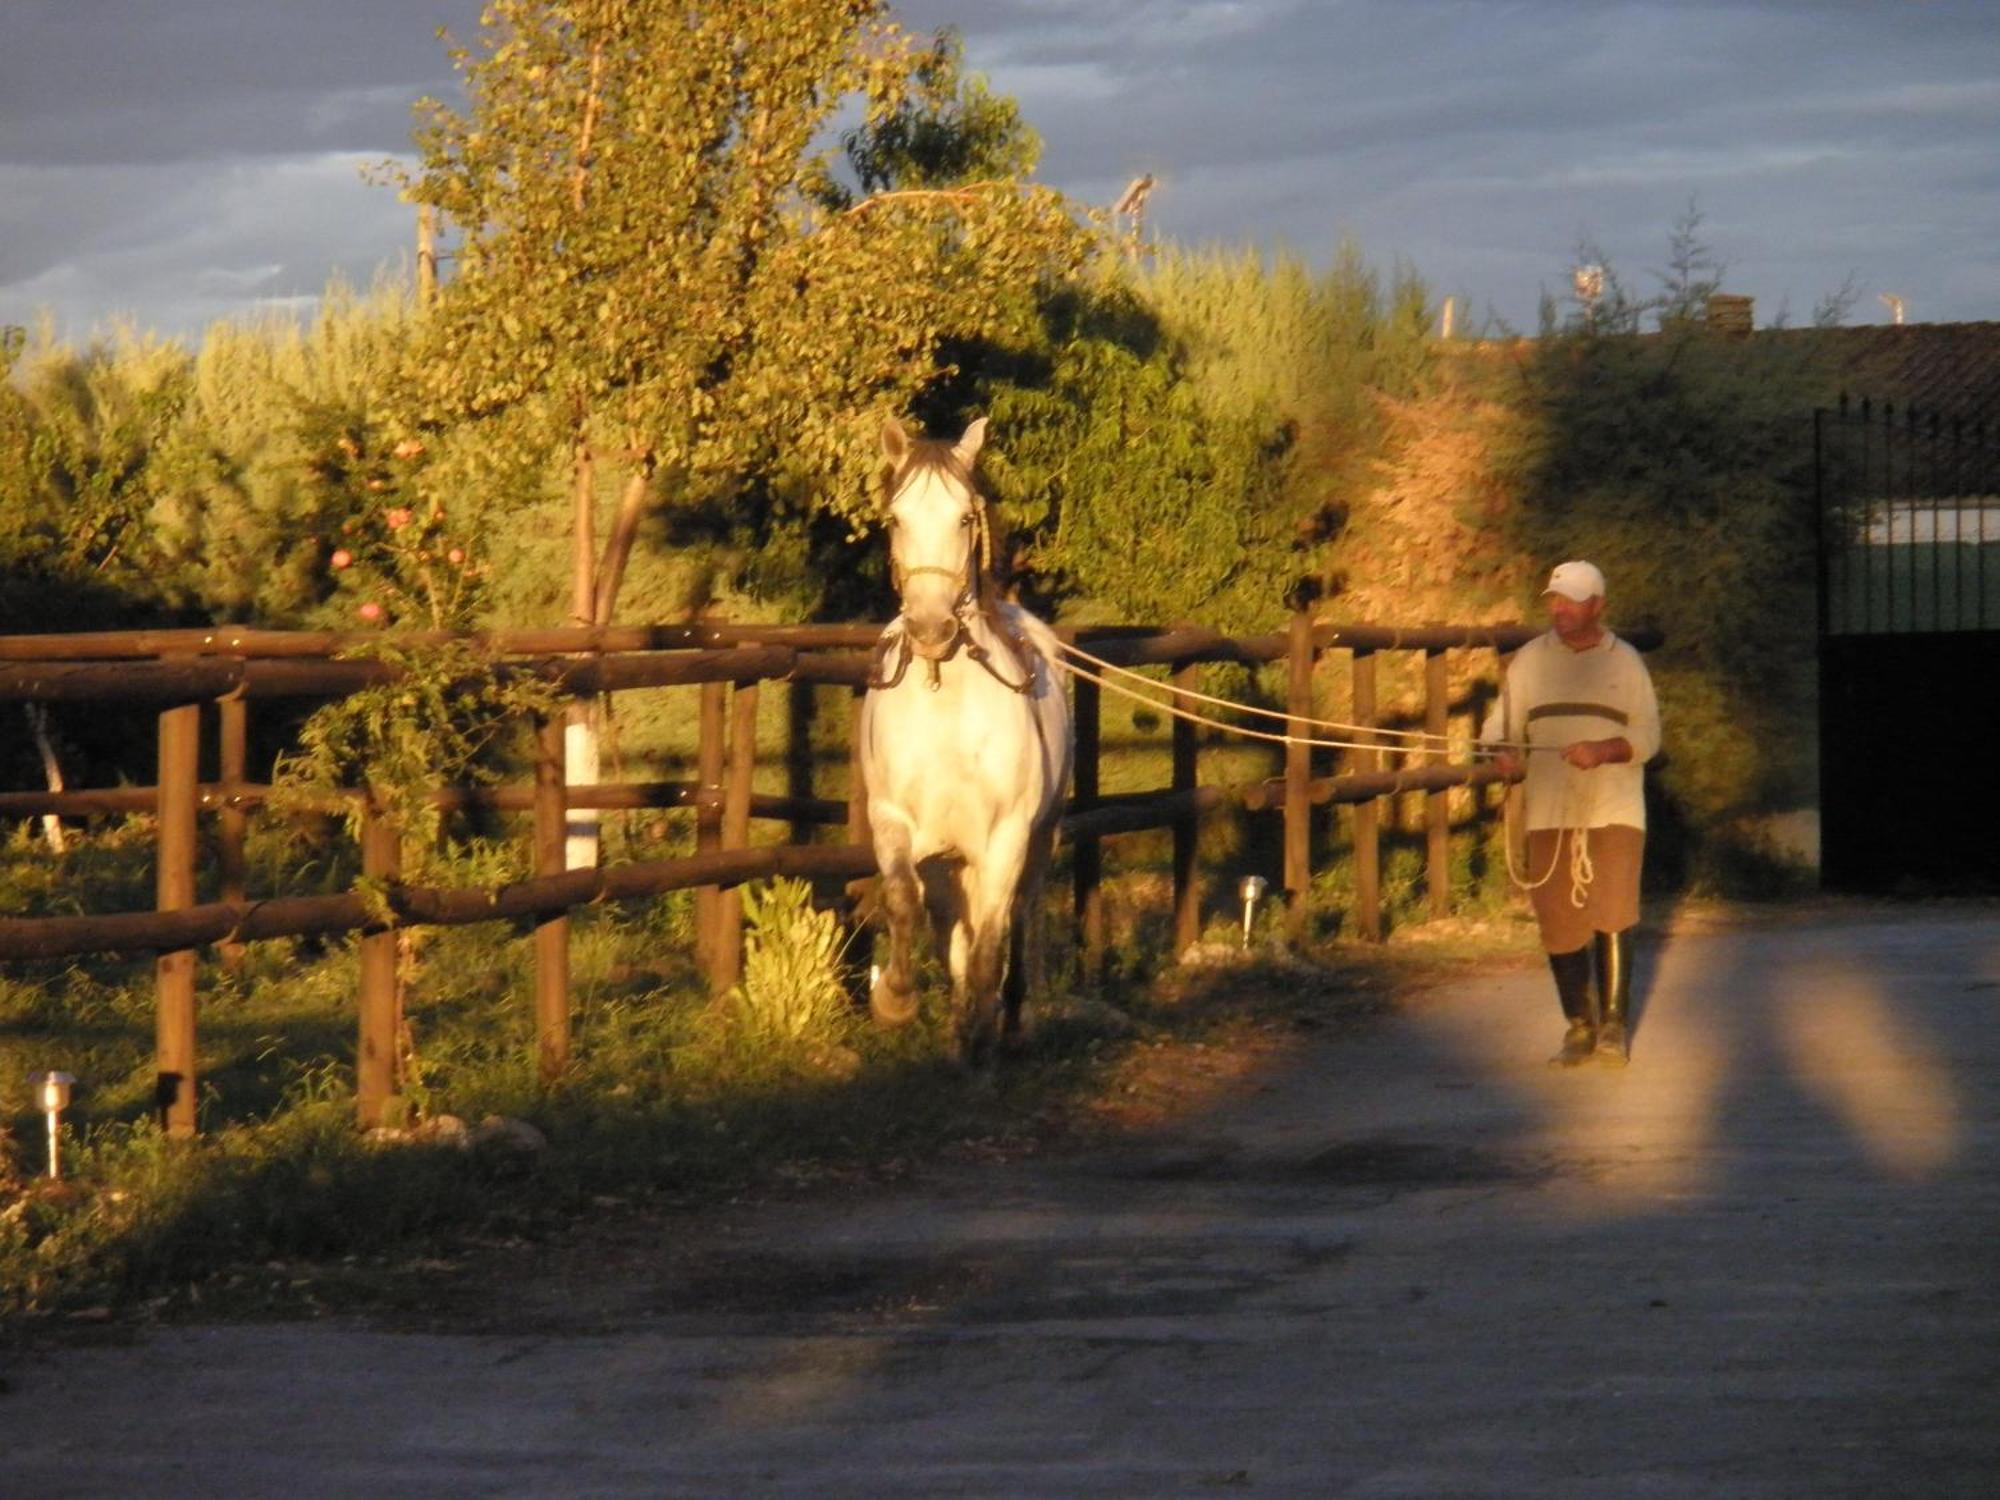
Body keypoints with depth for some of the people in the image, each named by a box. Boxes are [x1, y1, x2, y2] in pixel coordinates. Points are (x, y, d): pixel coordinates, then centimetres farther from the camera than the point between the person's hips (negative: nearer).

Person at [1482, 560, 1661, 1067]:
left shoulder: (1624, 662, 4)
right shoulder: (1529, 661, 9)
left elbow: (1647, 737, 1)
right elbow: (1502, 722, 9)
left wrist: (1603, 750, -18)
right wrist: (1502, 750, -14)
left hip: (1614, 810, -2)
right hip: (1551, 813, 2)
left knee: (1612, 914, -12)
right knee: (1559, 922, 2)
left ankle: (1613, 1025, -2)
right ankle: (1579, 1027, 15)